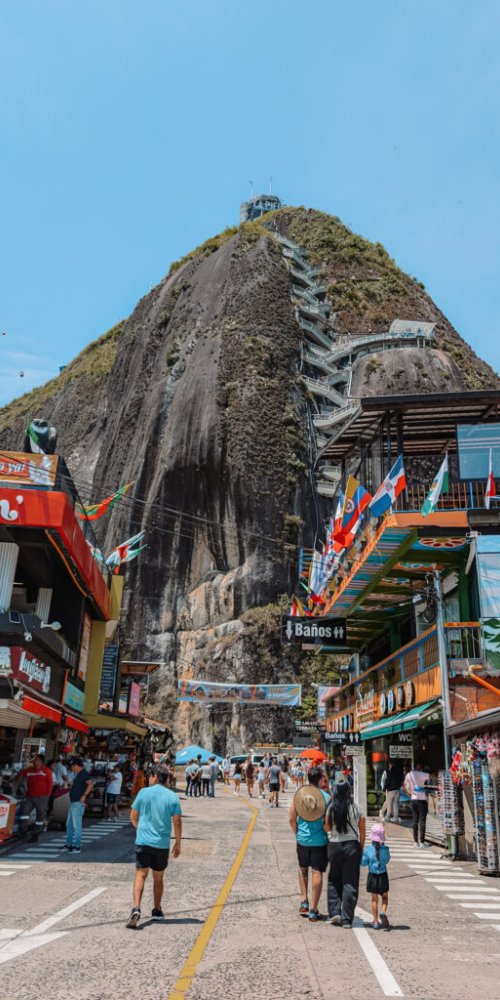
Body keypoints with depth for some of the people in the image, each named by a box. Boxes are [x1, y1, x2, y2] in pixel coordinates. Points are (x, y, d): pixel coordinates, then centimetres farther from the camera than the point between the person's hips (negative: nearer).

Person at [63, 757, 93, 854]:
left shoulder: (83, 773, -15)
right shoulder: (78, 774, 16)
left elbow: (90, 784, -26)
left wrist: (84, 795, -24)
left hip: (78, 803, -11)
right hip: (73, 802, 11)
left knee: (76, 825, -6)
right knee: (69, 824, 15)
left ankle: (77, 846, -1)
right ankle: (69, 844, 23)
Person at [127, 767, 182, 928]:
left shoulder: (143, 792, -2)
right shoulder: (172, 796, -1)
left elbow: (133, 816, 6)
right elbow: (177, 822, -2)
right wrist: (178, 843, 8)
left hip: (143, 842, -2)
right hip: (163, 844, 2)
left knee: (140, 876, 0)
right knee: (158, 878, 18)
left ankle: (136, 908, -18)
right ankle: (157, 910, 29)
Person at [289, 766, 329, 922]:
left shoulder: (298, 794, -5)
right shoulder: (326, 796, -10)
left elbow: (292, 818, -2)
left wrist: (297, 834, 11)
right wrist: (328, 834, 9)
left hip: (302, 839, 2)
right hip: (320, 840, -2)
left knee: (303, 869, 23)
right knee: (317, 873, 5)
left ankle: (304, 901, 20)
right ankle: (313, 910, 8)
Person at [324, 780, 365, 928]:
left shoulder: (331, 809, -5)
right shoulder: (356, 809, -6)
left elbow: (327, 828, 5)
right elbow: (362, 832, -2)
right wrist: (361, 849, 7)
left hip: (334, 845, 1)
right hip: (352, 845, -1)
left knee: (334, 880, 18)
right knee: (350, 882, 7)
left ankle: (335, 912, 10)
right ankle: (346, 919, 8)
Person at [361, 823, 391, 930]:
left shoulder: (368, 849, -13)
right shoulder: (385, 849, -13)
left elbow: (363, 862, -7)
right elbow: (387, 860, 3)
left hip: (372, 876, 0)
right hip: (383, 876, 0)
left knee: (374, 899, 12)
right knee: (385, 897, 18)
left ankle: (376, 921, 15)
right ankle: (383, 913, -8)